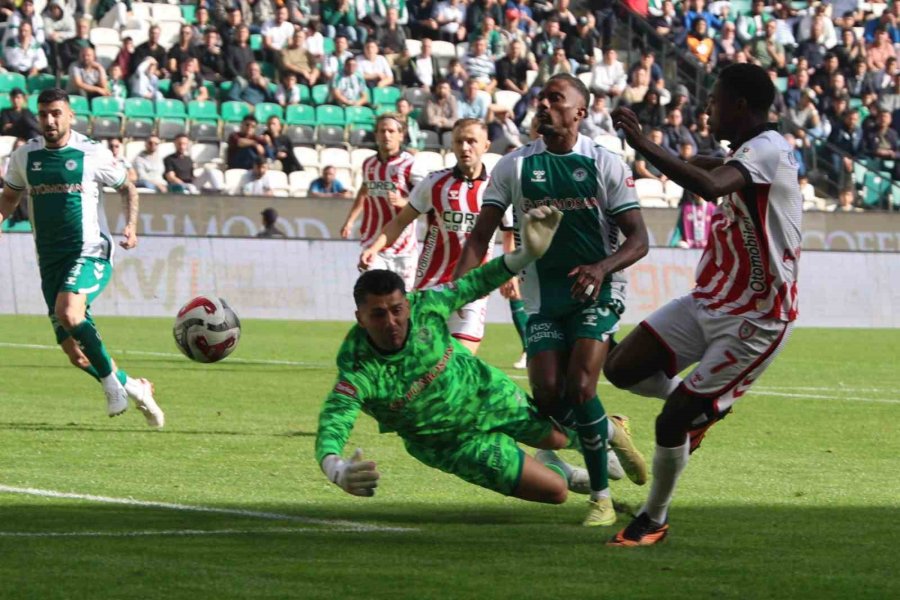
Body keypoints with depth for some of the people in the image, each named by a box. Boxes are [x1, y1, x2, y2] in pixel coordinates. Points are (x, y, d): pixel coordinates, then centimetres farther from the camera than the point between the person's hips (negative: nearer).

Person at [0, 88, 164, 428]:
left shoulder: (93, 155, -3)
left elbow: (127, 188, 9)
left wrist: (131, 225, -7)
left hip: (90, 252, -5)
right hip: (50, 258, 5)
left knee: (68, 312, -32)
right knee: (74, 353, 0)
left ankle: (113, 383, -14)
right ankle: (133, 388, 21)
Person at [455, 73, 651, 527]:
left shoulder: (605, 165, -2)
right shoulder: (514, 167, 4)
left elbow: (638, 240, -4)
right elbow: (481, 235, 1)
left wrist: (602, 267, -25)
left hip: (595, 290, -3)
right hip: (542, 296, 3)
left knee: (579, 389, -18)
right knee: (547, 397, -8)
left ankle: (601, 497, -5)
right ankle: (610, 431, 25)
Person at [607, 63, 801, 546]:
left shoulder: (767, 149, -21)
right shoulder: (750, 153, 9)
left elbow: (711, 187, -40)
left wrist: (643, 145, -38)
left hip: (754, 321, -9)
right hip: (708, 303, 9)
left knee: (670, 423, -6)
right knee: (621, 368, 1)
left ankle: (653, 521, 14)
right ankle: (702, 405, 25)